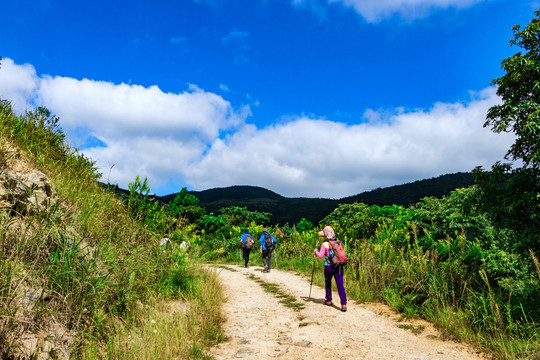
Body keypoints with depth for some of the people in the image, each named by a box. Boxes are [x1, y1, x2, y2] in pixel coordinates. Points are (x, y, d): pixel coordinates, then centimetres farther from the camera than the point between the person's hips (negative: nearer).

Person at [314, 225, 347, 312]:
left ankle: (328, 300, 30)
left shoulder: (325, 244, -8)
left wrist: (316, 251, 8)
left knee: (328, 283, 21)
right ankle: (344, 304, -12)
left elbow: (320, 256, -12)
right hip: (339, 266, 3)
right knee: (340, 285, -1)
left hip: (329, 266, -2)